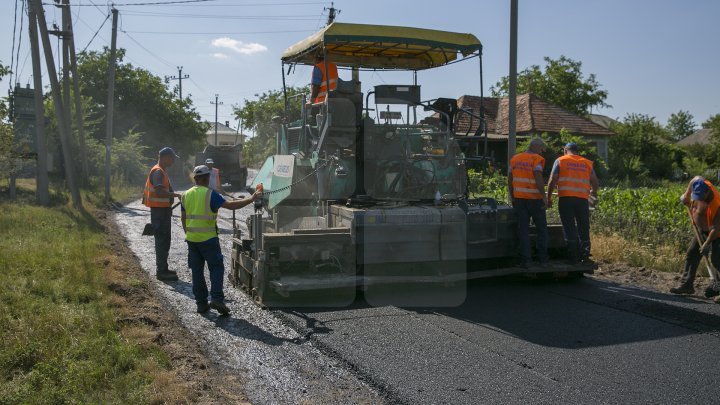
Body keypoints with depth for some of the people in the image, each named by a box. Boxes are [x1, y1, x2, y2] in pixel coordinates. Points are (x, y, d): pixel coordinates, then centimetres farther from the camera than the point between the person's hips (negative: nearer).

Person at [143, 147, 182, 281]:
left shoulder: (162, 171, 16)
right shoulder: (158, 172, -17)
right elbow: (159, 192, -28)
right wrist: (175, 195, -24)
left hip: (163, 210, 11)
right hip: (159, 210, -11)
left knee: (164, 240, 16)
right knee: (162, 240, -7)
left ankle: (163, 269, 24)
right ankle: (161, 271, -2)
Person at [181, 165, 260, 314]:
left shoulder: (186, 195, 8)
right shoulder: (210, 194, -11)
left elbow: (183, 218, 14)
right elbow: (230, 205, -18)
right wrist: (250, 199, -11)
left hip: (191, 239, 6)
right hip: (208, 239, -5)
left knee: (197, 271, 10)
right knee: (216, 267, 5)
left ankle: (201, 303, 13)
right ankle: (216, 298, -9)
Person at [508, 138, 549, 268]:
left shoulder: (515, 159, 9)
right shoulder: (537, 159, -9)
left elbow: (510, 180, 11)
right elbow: (538, 180, -19)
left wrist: (513, 198, 17)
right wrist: (544, 197, -12)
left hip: (519, 199, 4)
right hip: (534, 198, -4)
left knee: (523, 230, 6)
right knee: (541, 229, 9)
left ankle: (525, 260, 3)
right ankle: (543, 259, 10)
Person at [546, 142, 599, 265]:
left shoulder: (560, 161, 7)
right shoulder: (587, 163, 15)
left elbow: (553, 181, -1)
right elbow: (594, 182, 14)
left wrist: (549, 197, 5)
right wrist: (593, 193, 34)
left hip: (566, 198, -2)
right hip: (583, 199, 2)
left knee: (569, 229, 2)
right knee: (583, 229, 9)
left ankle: (573, 257, 2)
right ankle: (585, 256, 5)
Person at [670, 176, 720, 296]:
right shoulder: (701, 185, -16)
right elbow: (696, 178, 10)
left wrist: (706, 244, -26)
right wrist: (686, 195, 9)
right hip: (701, 230, 8)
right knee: (691, 255, 8)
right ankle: (686, 284, 14)